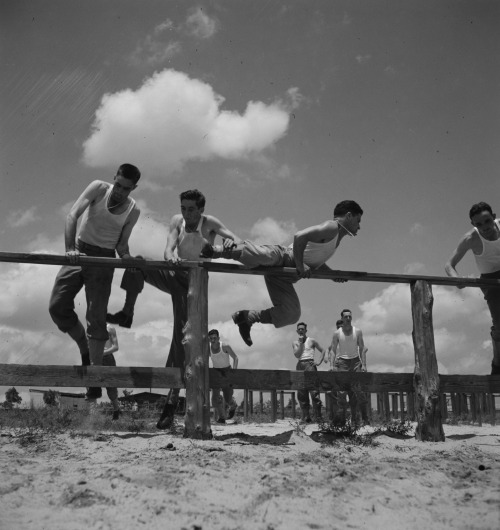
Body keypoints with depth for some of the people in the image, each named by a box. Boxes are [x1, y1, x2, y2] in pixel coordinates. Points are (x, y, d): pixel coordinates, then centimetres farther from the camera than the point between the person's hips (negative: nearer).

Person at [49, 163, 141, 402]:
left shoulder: (133, 211, -3)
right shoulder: (98, 188, -8)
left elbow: (121, 243, 3)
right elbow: (72, 215, -18)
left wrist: (127, 256, -21)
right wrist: (70, 248, -32)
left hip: (103, 258, -1)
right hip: (79, 251, 1)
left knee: (96, 318, -7)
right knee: (57, 306, -5)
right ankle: (85, 349, 19)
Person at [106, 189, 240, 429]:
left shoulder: (209, 223, -11)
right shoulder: (177, 221, -4)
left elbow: (235, 240, -19)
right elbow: (168, 248, -16)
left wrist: (230, 242, -44)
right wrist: (170, 257, -40)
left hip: (193, 282, -3)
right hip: (173, 275, 3)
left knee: (181, 336, -10)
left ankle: (173, 397, -4)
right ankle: (127, 314, -5)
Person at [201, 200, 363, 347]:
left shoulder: (337, 238, 24)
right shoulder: (331, 228, -8)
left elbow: (315, 261, 38)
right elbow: (299, 236, -24)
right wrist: (300, 266, -21)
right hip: (280, 257, -9)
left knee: (291, 314, 0)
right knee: (260, 256, -42)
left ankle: (246, 317, 12)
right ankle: (214, 251, -35)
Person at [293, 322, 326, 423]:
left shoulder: (312, 340, 10)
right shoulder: (295, 343, 15)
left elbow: (322, 351, 11)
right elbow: (297, 355, -1)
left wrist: (319, 362, -1)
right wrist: (301, 342, -1)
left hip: (309, 364, -3)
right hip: (300, 365, 3)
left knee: (314, 391, -12)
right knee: (301, 393, 0)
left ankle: (318, 417, -11)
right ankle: (306, 417, 4)